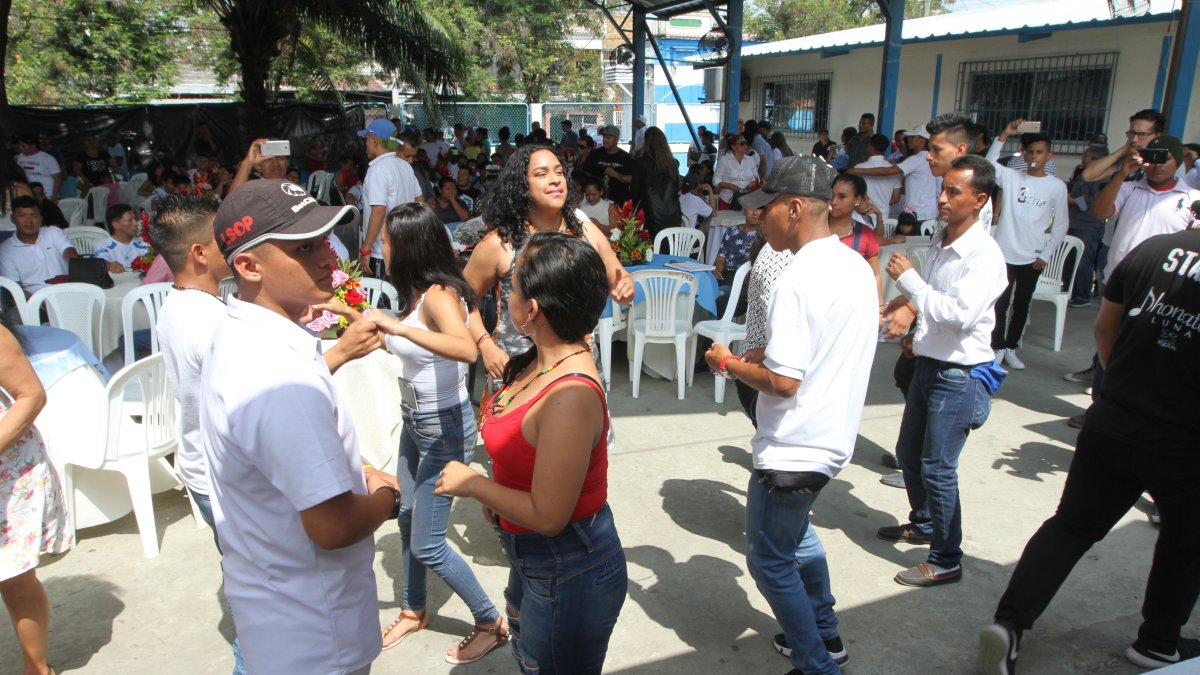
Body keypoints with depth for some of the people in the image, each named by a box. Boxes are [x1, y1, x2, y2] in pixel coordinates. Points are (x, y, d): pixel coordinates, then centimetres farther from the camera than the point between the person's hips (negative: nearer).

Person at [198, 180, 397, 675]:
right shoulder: (282, 378, -33)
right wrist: (387, 498, -12)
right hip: (313, 635, -9)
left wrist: (357, 474, 4)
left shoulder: (236, 336, 0)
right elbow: (333, 526, -31)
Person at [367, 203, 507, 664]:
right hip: (415, 422, 9)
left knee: (427, 544, -1)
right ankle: (413, 611, 43)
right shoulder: (416, 294, 1)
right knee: (408, 522, 21)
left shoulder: (439, 295, -24)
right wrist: (371, 321, 20)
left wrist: (398, 326, -47)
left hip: (445, 428, -9)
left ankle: (490, 623, 18)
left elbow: (466, 350, -45)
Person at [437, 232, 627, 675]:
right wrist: (493, 494, 2)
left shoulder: (571, 397, -35)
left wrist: (471, 484, -18)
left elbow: (547, 516, -29)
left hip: (569, 575, -9)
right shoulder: (543, 362, -6)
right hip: (535, 560, 9)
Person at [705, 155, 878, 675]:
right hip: (833, 435, 10)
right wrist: (765, 352, 9)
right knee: (794, 532, 29)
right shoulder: (857, 266, 5)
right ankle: (824, 631, 44)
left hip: (794, 448, -10)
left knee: (771, 561, 8)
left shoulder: (798, 280, -24)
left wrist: (729, 363, -10)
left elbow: (783, 381, -27)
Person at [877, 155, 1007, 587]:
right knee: (908, 453, 19)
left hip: (959, 375, -8)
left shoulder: (985, 255, -19)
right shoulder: (939, 241, 6)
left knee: (937, 469, -3)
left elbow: (960, 314, -29)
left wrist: (908, 279, -24)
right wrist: (916, 331, 9)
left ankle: (946, 561, 13)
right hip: (928, 364, 8)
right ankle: (922, 525, 42)